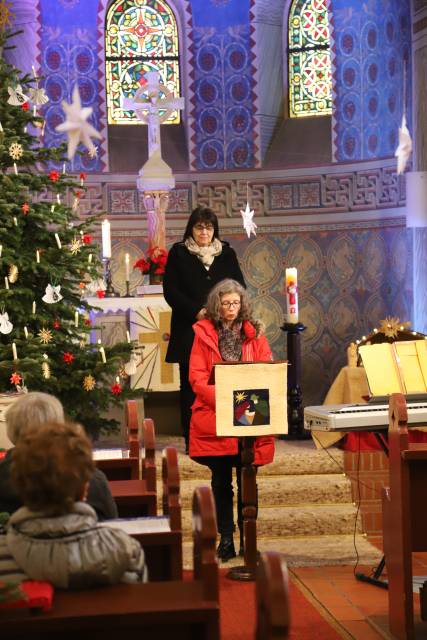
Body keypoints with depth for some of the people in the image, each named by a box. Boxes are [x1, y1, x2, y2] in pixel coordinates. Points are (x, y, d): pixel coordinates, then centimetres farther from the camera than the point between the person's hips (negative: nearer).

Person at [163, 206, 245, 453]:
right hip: (189, 329, -2)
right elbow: (171, 291, -1)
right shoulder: (178, 253, 5)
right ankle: (191, 439, 3)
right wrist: (196, 311, -13)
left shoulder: (227, 254, 13)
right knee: (191, 384, -1)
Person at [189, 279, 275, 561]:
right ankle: (226, 538, 10)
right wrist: (220, 399, -16)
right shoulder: (204, 333, 3)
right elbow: (197, 377, -3)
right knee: (221, 480, 2)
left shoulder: (254, 333, 10)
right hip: (215, 418, -1)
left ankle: (247, 535, 11)